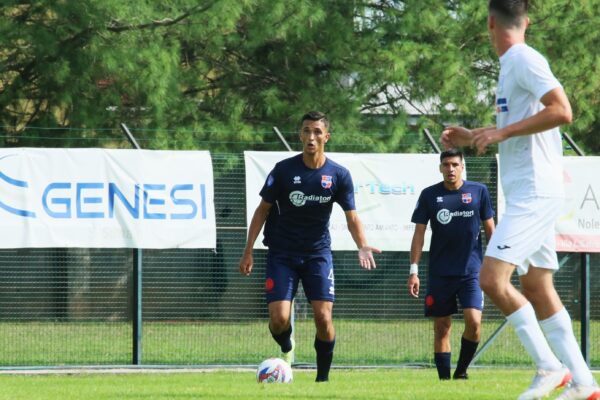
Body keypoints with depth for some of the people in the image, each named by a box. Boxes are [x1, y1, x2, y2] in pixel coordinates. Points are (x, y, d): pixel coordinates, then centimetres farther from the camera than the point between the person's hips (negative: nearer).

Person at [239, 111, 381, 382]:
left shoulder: (339, 175, -4)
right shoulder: (284, 170, -7)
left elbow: (352, 218, -4)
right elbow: (263, 209, 0)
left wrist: (362, 247, -24)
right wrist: (248, 251, -4)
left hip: (318, 254, 1)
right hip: (282, 254, -1)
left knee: (323, 318, -10)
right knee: (279, 318, -13)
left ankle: (323, 377, 6)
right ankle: (286, 349, 21)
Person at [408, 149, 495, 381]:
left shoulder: (478, 192, 3)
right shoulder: (429, 195, 2)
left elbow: (490, 229, 10)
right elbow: (419, 234, 4)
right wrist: (413, 270, -2)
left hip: (471, 271, -1)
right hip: (439, 273, 1)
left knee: (473, 322, -16)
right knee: (442, 327, 2)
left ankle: (461, 371, 3)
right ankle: (444, 377, 11)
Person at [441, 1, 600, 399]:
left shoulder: (524, 60, -12)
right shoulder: (512, 64, 17)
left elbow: (562, 111, -23)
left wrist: (502, 131, -22)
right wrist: (472, 137, 23)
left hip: (534, 191, -10)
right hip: (529, 194, 10)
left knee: (492, 278, -16)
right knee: (536, 288, 10)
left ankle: (549, 366, -12)